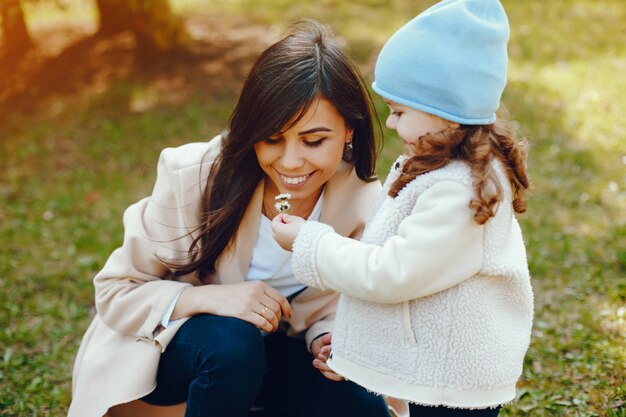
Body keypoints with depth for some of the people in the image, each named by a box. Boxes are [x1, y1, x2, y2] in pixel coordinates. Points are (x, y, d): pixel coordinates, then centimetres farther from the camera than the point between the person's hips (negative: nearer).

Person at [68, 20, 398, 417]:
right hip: (166, 344, -3)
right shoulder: (192, 177, -25)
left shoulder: (364, 206, -16)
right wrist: (205, 297, -36)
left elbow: (327, 309, 0)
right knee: (230, 343, -35)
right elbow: (115, 292, -18)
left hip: (267, 347, 3)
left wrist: (327, 340, -25)